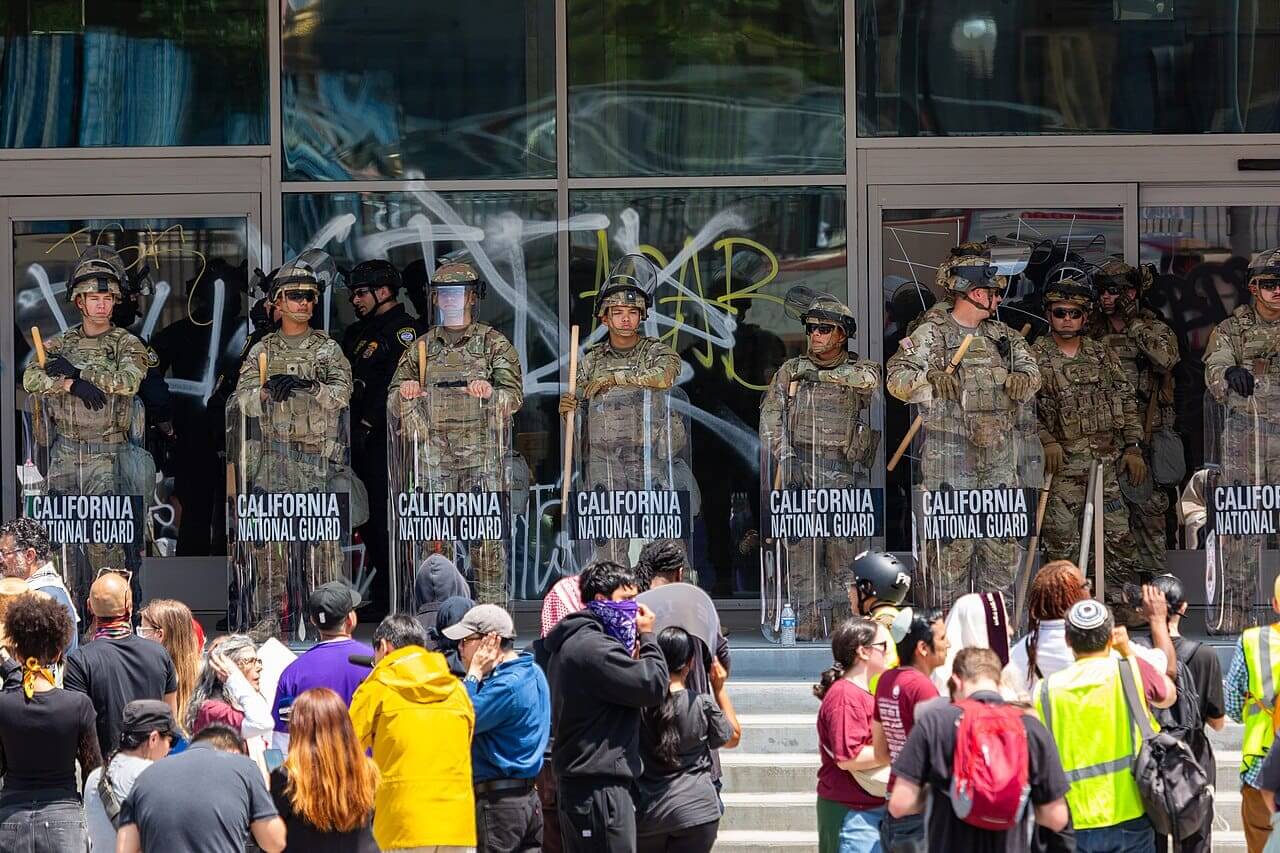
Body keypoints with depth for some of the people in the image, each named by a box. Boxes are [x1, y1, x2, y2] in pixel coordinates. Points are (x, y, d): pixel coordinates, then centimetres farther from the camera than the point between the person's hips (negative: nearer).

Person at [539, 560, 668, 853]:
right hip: (600, 787, -11)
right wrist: (647, 636, -2)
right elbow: (653, 685, -16)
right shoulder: (593, 647, -15)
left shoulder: (573, 643, 19)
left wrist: (633, 656, 8)